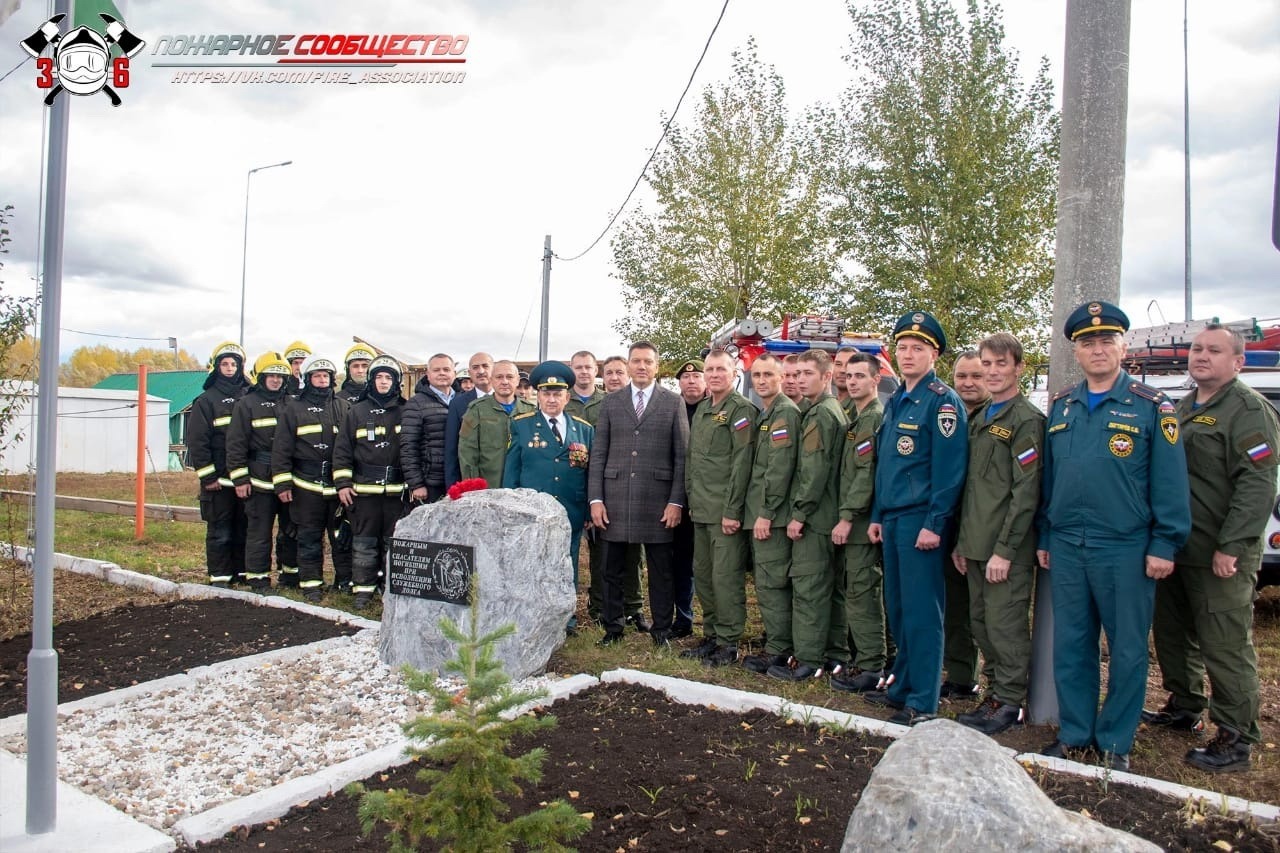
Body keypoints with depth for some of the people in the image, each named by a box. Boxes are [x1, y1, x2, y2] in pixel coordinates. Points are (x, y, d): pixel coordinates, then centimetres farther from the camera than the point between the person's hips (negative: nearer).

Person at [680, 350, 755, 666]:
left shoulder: (742, 409, -9)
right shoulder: (702, 408, 15)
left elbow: (742, 462, -14)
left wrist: (732, 510, -17)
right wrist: (692, 499, 15)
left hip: (727, 511, -8)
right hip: (701, 510, 8)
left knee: (725, 577, -4)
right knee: (702, 575, 13)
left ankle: (729, 643, 7)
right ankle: (711, 636, 25)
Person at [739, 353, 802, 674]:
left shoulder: (786, 412, -12)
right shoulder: (764, 414, 18)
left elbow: (780, 467, -19)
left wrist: (766, 513, -20)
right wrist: (757, 512, 16)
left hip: (772, 515, -10)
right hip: (759, 513, 10)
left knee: (770, 583, -6)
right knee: (767, 582, 14)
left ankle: (778, 651, 2)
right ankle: (776, 640, 23)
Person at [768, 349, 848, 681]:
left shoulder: (821, 414, -13)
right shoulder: (836, 411, 17)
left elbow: (815, 470, -20)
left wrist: (799, 514, -17)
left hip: (814, 515, -10)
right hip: (828, 514, 10)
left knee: (807, 585, -6)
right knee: (828, 585, 13)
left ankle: (808, 660, -1)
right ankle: (835, 654, 21)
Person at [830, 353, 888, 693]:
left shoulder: (876, 418, -12)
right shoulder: (856, 418, 18)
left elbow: (868, 473, -19)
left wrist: (847, 517, -19)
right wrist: (845, 516, 14)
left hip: (862, 522, -10)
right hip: (851, 520, 10)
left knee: (862, 593, -6)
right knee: (855, 591, 13)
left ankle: (870, 667, 0)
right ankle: (862, 657, 22)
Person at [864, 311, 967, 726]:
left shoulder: (942, 400, -9)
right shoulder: (894, 401, 15)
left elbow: (949, 469, -16)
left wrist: (934, 524, -19)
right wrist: (877, 516, 15)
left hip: (921, 520, -8)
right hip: (892, 519, 8)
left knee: (921, 612, -3)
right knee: (897, 609, 15)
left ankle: (923, 702, 6)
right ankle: (902, 685, 27)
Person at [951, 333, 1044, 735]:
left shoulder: (1026, 420, -9)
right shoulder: (979, 419, 15)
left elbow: (1026, 491, -15)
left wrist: (1004, 550, -17)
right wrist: (962, 541, 15)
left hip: (1006, 548, -8)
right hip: (976, 544, 8)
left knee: (1005, 624, -1)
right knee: (981, 622, 13)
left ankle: (1010, 702, 11)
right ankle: (995, 691, 25)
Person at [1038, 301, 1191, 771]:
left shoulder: (1151, 406, -3)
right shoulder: (1060, 407, 10)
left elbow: (1170, 482, -5)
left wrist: (1164, 544, -10)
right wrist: (1044, 538, 11)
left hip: (1126, 550, -4)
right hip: (1067, 549, 4)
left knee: (1127, 650, 7)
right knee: (1070, 645, 11)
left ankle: (1116, 742, 21)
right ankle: (1074, 732, 24)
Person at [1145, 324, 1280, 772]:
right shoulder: (1184, 409, 16)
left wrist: (1231, 546, -22)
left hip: (1221, 555, -8)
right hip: (1176, 549, 9)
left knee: (1226, 646, -1)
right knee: (1173, 633, 18)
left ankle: (1236, 739, 9)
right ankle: (1184, 707, 35)